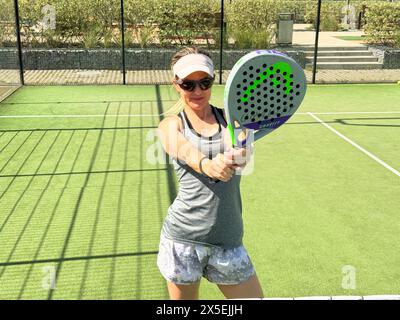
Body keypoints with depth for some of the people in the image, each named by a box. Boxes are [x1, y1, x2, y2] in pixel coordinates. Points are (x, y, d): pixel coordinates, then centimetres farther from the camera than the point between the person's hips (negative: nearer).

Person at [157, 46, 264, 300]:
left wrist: (239, 156, -43)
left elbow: (240, 149, -18)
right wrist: (206, 164, -45)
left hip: (228, 239, 2)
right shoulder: (171, 125, 1)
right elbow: (182, 150, -23)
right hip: (183, 238, -1)